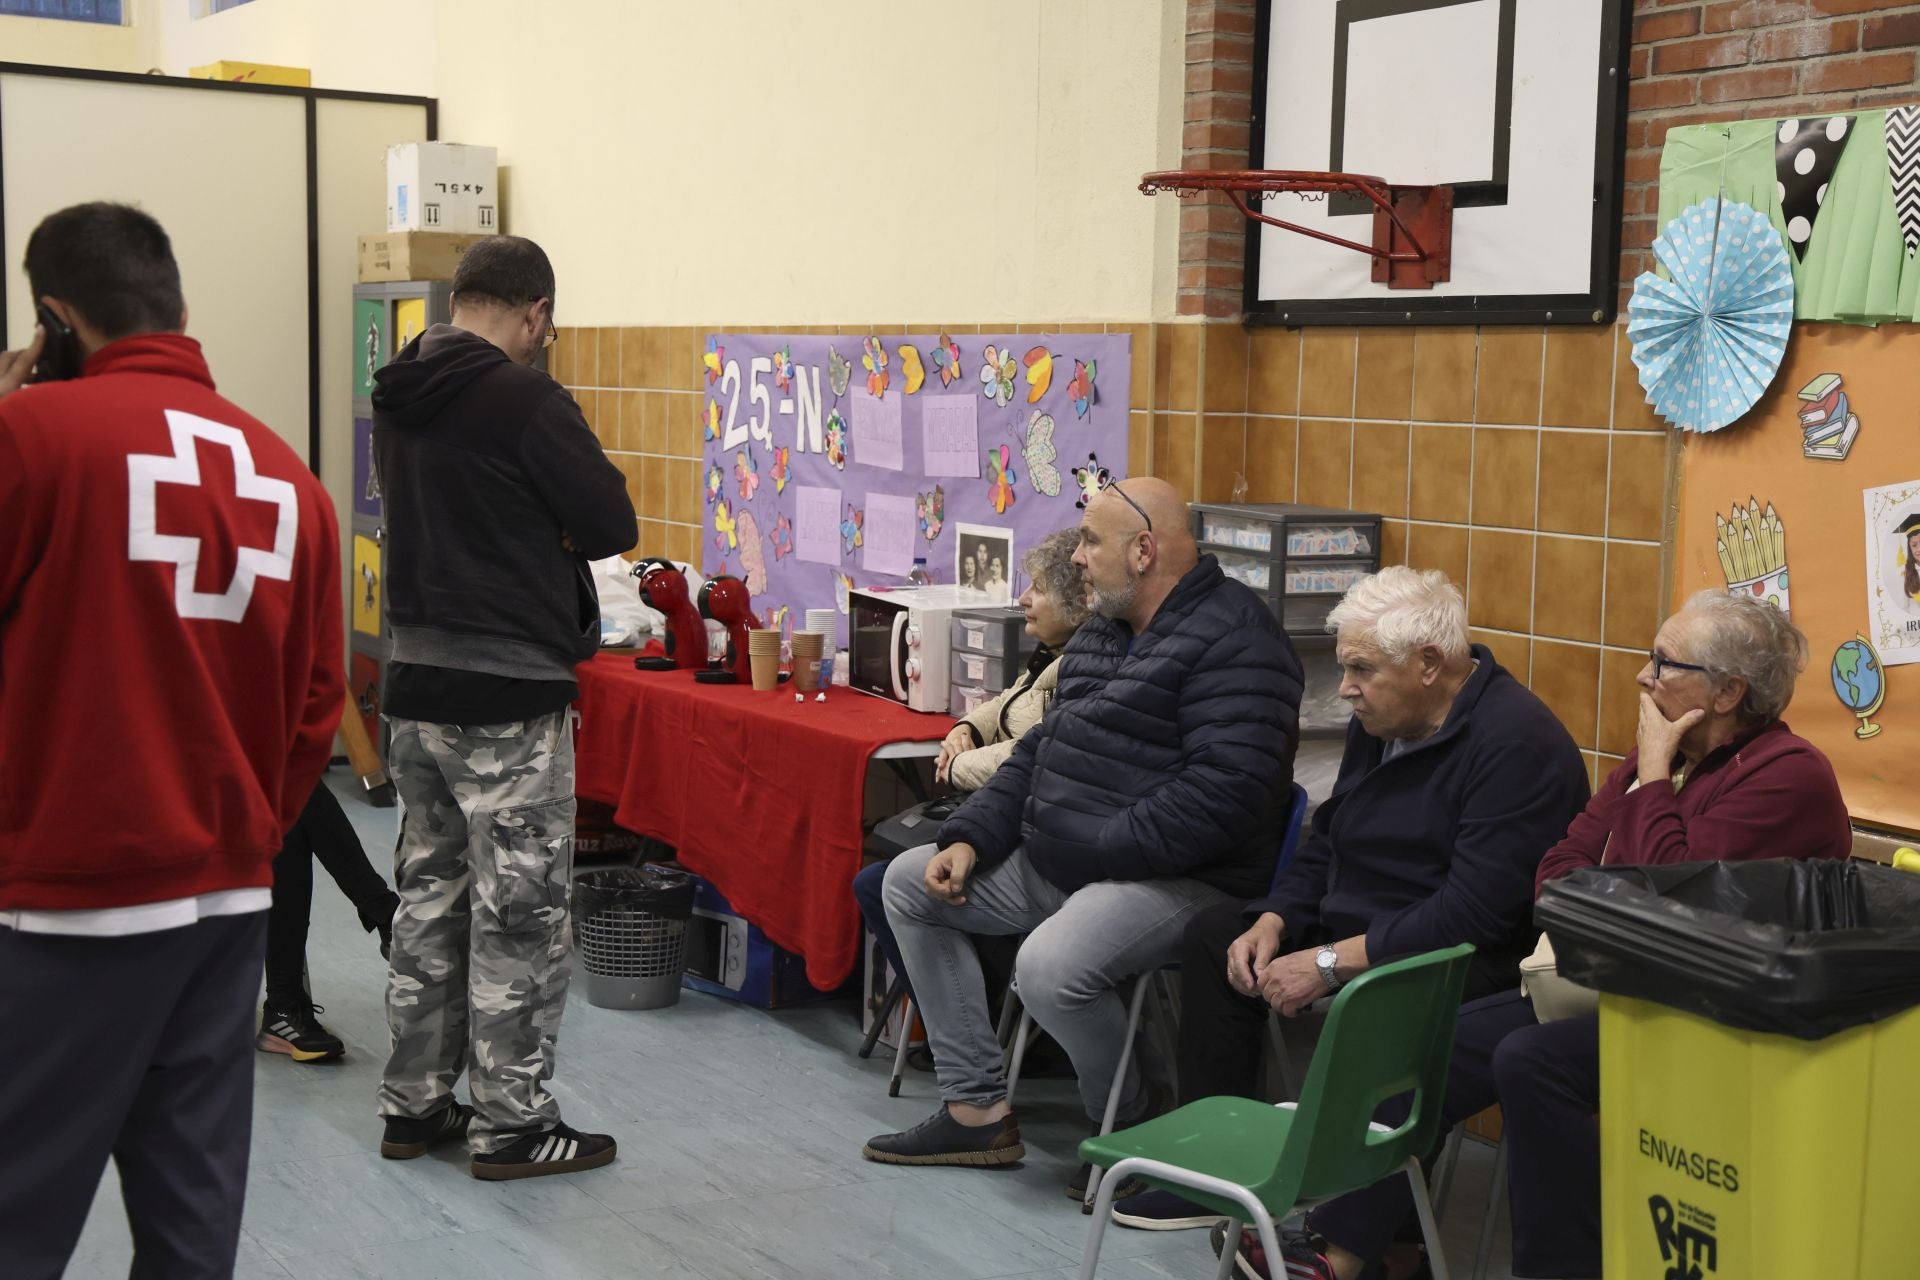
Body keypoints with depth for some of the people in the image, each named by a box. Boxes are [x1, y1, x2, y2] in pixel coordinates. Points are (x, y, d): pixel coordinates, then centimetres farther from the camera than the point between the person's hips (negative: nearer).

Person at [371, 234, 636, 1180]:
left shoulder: (399, 401, 9)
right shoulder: (523, 398, -16)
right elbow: (611, 524, -12)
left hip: (416, 680, 8)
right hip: (507, 690, -8)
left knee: (429, 893, 17)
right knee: (519, 913, 1)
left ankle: (414, 1104, 25)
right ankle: (511, 1125, 8)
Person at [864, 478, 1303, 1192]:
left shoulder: (1233, 640, -16)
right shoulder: (1103, 631, 16)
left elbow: (1224, 792, -27)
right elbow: (1039, 750, 20)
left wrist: (1094, 851, -23)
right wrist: (970, 840, 5)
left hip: (1180, 878, -10)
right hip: (1058, 862, 10)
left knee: (1049, 966, -35)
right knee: (909, 882, 10)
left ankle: (1132, 1126, -3)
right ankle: (977, 1108, 10)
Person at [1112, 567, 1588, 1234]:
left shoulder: (1515, 741, -21)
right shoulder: (1379, 722, 9)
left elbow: (1473, 910, -28)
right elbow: (1326, 842, 19)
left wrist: (1330, 963, -26)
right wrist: (1273, 922, -1)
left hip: (1473, 963, -10)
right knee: (1215, 932, 9)